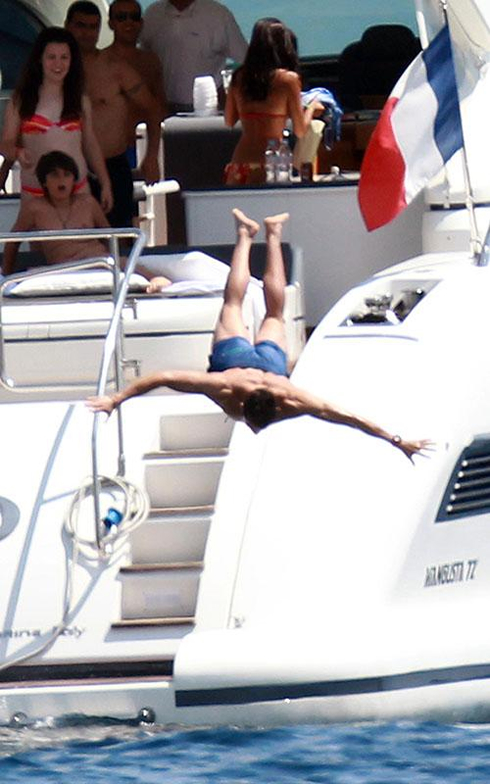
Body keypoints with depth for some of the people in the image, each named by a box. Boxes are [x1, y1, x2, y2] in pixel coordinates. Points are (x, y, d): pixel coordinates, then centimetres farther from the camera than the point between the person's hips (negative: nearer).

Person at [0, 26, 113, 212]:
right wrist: (17, 153, -22)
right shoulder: (20, 102, 3)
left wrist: (105, 184, 13)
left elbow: (91, 145, 16)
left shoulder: (81, 102, 11)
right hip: (34, 190, -2)